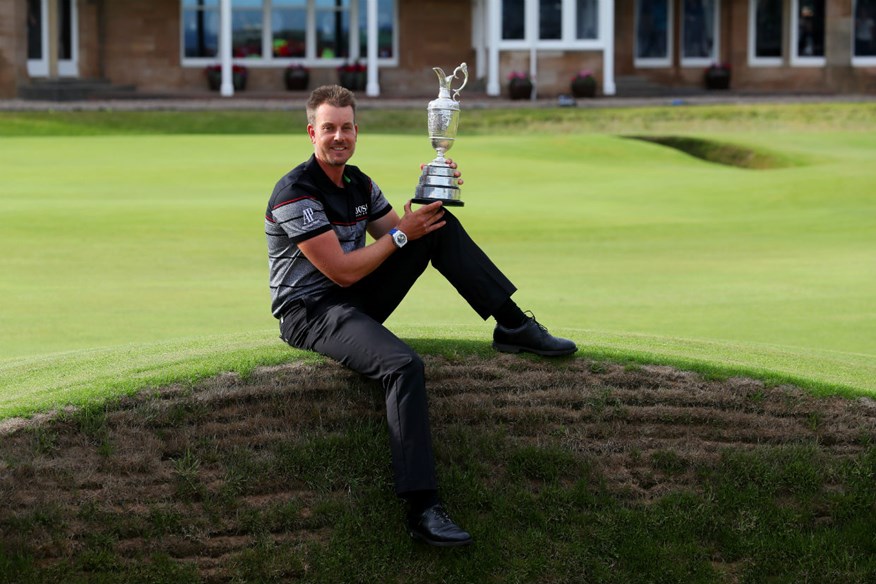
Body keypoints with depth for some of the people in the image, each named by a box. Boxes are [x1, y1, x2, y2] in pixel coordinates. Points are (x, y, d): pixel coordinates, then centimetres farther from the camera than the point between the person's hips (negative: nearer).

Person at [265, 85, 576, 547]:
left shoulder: (358, 184, 12)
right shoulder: (296, 192, -15)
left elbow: (406, 239, 16)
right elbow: (342, 271, -18)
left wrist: (427, 197, -2)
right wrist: (402, 233, -10)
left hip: (356, 301, 8)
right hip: (310, 313, -8)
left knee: (441, 227, -1)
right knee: (404, 366, -36)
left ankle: (513, 326, 0)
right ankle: (422, 510, -40)